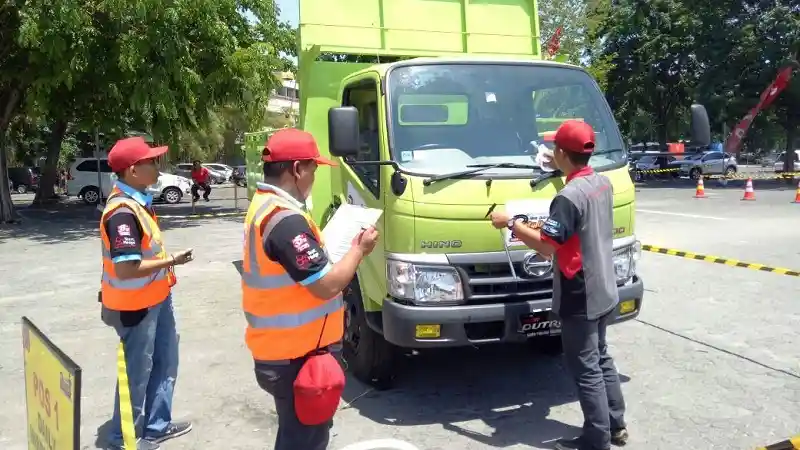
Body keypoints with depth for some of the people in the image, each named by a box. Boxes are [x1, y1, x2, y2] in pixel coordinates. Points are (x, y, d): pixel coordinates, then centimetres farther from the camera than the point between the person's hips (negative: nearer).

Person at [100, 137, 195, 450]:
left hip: (155, 299, 10)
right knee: (137, 373, 8)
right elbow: (125, 269, -31)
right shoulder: (123, 212, -27)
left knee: (164, 362, 21)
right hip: (134, 306, -10)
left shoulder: (137, 201, 4)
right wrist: (171, 261, -22)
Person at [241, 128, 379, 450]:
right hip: (296, 355, -10)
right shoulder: (286, 220, -25)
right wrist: (358, 250, -10)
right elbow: (326, 285, -24)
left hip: (279, 348, 10)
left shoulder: (262, 206, 9)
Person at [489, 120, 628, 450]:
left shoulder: (568, 197, -24)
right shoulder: (603, 183, 4)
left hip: (580, 298, -9)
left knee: (585, 369, 1)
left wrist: (511, 223, -12)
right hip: (604, 292, 9)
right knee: (601, 359, 21)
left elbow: (546, 246, -24)